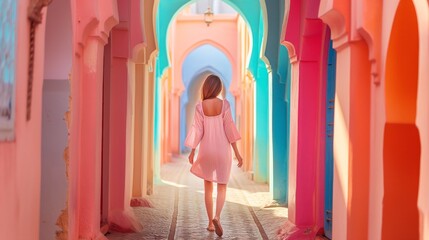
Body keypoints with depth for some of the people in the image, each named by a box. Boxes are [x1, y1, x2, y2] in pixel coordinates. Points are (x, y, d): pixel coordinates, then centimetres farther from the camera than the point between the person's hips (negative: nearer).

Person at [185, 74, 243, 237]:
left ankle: (210, 222, 15)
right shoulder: (224, 104, -8)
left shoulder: (200, 106, -5)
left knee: (208, 187, 14)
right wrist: (236, 152, -4)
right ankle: (217, 217, -15)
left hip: (206, 149, 1)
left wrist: (192, 151, 9)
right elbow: (229, 128, -9)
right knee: (222, 186, 8)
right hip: (222, 149, -1)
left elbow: (197, 130, -3)